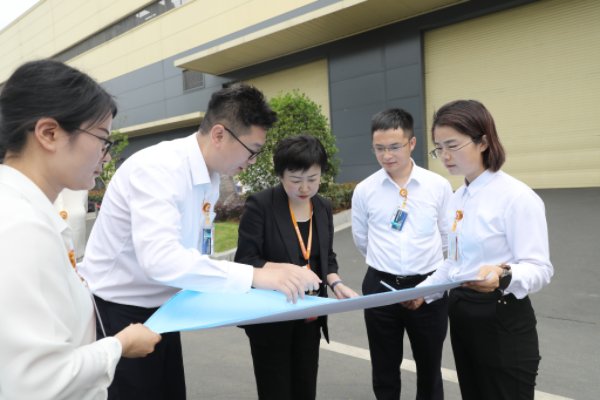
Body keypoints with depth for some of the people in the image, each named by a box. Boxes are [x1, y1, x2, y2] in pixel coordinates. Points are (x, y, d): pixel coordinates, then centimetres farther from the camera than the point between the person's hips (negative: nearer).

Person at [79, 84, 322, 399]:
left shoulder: (210, 178, 1)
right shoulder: (157, 168, -26)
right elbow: (160, 259, -39)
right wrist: (254, 276, -39)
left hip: (160, 308, 8)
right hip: (117, 312, -7)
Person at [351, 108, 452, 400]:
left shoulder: (439, 186, -7)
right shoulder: (364, 190, -4)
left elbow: (447, 238, 6)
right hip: (380, 287, 1)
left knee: (430, 368, 19)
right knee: (384, 369, 17)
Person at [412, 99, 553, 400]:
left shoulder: (517, 196, -17)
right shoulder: (457, 199, 7)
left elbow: (539, 268, -19)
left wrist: (504, 276, -38)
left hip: (503, 322, -7)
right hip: (461, 316, 8)